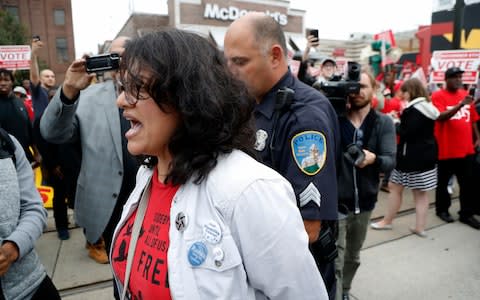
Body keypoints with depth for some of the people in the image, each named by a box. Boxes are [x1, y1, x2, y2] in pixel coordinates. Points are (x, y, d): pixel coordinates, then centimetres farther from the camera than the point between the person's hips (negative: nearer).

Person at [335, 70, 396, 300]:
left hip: (365, 201, 3)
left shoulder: (384, 123, -1)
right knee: (335, 262, -3)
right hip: (335, 201, -3)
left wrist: (373, 158, -32)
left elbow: (391, 162, -9)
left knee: (353, 257, 22)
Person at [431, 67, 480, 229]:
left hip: (466, 148, 6)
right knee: (443, 182, 10)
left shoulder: (465, 94, 10)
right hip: (446, 149, -5)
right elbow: (440, 117, -22)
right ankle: (442, 209, 26)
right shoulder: (438, 96, -8)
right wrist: (460, 105, -33)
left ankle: (467, 214, 21)